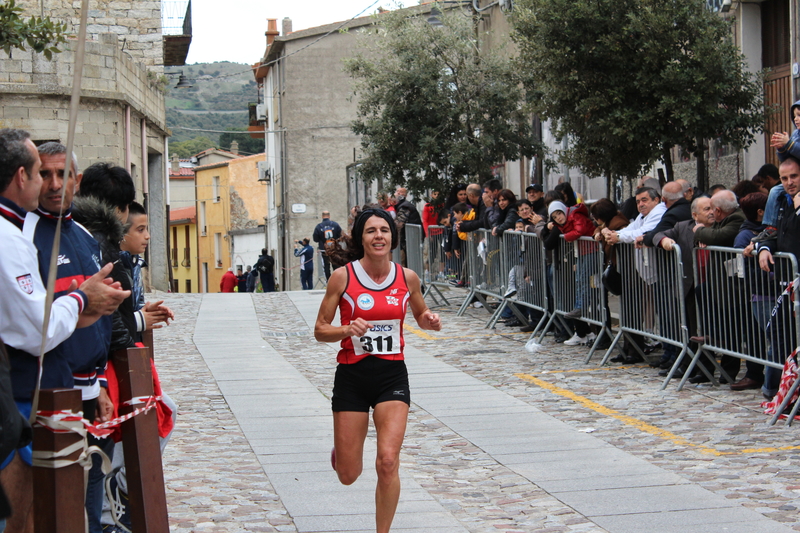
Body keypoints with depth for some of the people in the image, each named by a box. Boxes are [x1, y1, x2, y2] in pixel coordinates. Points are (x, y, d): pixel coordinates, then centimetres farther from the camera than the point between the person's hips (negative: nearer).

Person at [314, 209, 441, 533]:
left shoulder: (407, 278, 0)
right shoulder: (343, 277, -8)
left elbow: (420, 314, 18)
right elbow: (320, 330, -3)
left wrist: (429, 321, -5)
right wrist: (347, 330, -23)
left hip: (392, 375, 1)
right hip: (352, 375, -1)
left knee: (388, 461, -17)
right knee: (348, 476, 4)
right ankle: (341, 452, 43)